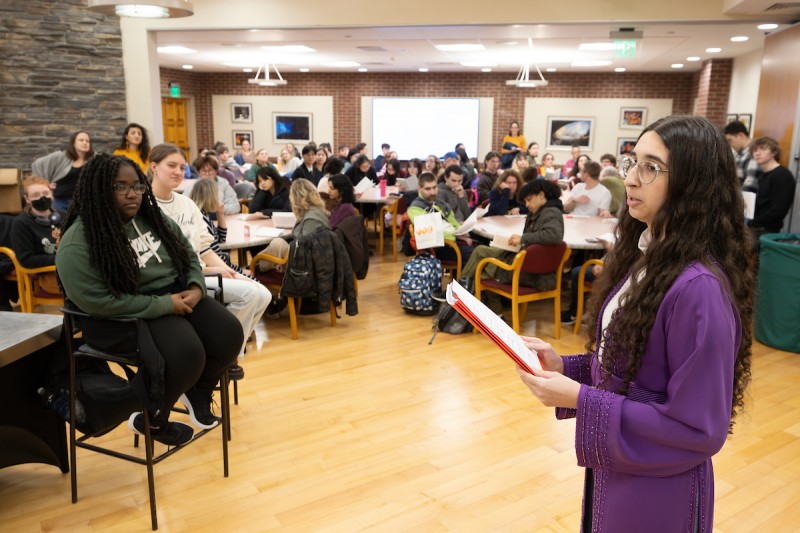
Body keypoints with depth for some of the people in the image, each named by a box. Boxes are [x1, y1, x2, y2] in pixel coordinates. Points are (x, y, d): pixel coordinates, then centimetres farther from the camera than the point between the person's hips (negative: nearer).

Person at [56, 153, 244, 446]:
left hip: (179, 295, 7)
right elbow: (97, 300, -22)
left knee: (229, 334, -13)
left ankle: (198, 391, 18)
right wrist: (165, 304, -22)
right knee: (187, 354, -30)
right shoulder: (79, 242, -16)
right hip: (134, 314, -7)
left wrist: (196, 287, -8)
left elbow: (188, 253, 14)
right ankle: (152, 420, 0)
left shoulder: (151, 217, 5)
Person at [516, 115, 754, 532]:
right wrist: (564, 367, -7)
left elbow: (699, 429, -25)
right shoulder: (643, 256, 0)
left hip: (658, 484, -8)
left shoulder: (699, 288, -28)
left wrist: (579, 400, -26)